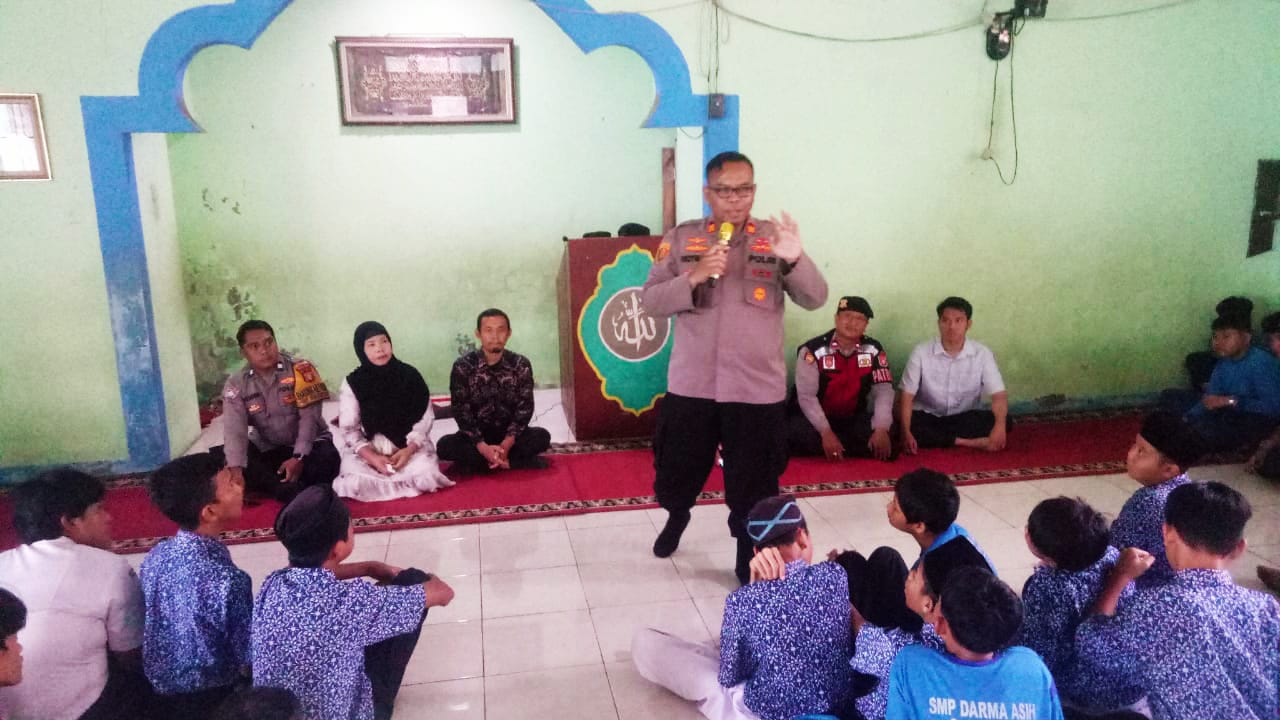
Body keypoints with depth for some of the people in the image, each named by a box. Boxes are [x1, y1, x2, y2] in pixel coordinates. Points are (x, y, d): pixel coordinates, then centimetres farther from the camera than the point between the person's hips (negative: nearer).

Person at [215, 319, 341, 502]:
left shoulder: (300, 369, -12)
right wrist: (236, 470, -32)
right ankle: (292, 489, -31)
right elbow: (234, 429, -16)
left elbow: (309, 417, -16)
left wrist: (299, 458, -27)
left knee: (327, 458, -34)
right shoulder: (236, 384, -5)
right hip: (265, 449, 3)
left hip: (307, 445, -3)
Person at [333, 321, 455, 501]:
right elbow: (349, 429, -4)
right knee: (355, 484, -30)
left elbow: (424, 418, -3)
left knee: (425, 478, -28)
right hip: (367, 451, 0)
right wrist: (372, 457, -18)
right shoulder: (352, 383, -4)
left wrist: (408, 450, -18)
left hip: (409, 447, 1)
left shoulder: (410, 375, -4)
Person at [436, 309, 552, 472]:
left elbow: (524, 408, -9)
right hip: (477, 436, 0)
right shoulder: (463, 366, -9)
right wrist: (483, 447, -27)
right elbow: (461, 410, -13)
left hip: (510, 436, 0)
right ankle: (518, 461, -23)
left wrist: (506, 445, -24)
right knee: (445, 446, -29)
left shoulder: (521, 365, -6)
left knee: (542, 437, -27)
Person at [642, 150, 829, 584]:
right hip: (691, 385, 1)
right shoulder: (680, 239, 0)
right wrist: (693, 277, -21)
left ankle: (751, 571, 29)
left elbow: (815, 300, -7)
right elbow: (650, 302, -4)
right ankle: (677, 518, 52)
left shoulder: (773, 239, 0)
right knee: (676, 475, 18)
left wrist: (795, 260, -27)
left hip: (758, 389, -1)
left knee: (753, 492, 7)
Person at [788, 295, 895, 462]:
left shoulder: (874, 350, -3)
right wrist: (826, 432, -29)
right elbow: (806, 395, -18)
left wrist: (881, 429, -25)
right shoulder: (813, 349, -14)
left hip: (853, 419, 3)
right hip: (818, 418, -3)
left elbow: (883, 390, -9)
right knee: (797, 433, -34)